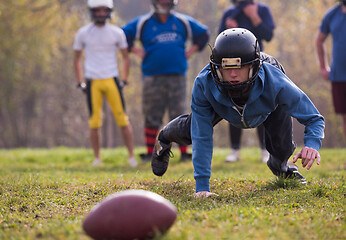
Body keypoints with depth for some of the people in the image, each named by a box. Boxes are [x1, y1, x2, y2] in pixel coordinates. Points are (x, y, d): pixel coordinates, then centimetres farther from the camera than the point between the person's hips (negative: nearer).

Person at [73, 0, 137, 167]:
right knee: (94, 122, 0)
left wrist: (124, 80, 5)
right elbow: (77, 59, 13)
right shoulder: (83, 33, 3)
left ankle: (131, 156, 3)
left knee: (122, 119, -4)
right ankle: (97, 158, 11)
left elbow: (126, 57, 13)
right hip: (93, 82, 0)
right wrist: (80, 83, 6)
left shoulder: (116, 33, 3)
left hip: (111, 80, 0)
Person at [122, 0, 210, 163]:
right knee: (152, 116, 0)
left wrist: (192, 50, 12)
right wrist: (135, 50, 3)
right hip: (153, 77, -1)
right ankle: (149, 152, 8)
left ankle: (184, 152, 4)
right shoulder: (143, 23, 6)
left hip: (177, 75, 1)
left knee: (179, 115, -1)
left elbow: (203, 34, 23)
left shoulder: (183, 22, 11)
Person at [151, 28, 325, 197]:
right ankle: (165, 137, 49)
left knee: (281, 149, -9)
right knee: (190, 133, 8)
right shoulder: (204, 84, -45)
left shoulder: (275, 83, -48)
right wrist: (202, 187, -37)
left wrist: (312, 144, -61)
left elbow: (314, 119, -38)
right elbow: (201, 138, -35)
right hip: (221, 100, 1)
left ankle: (280, 166, 33)